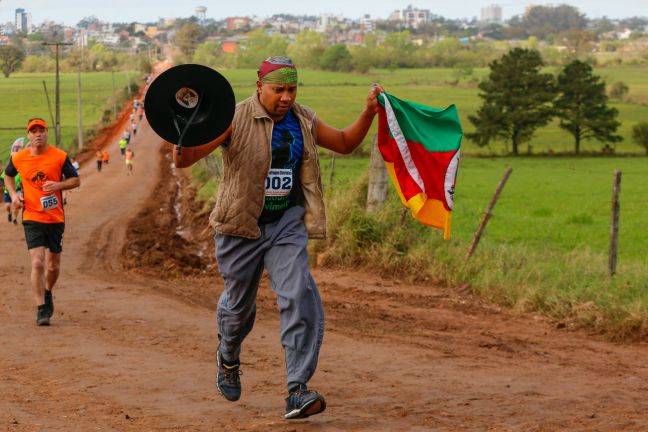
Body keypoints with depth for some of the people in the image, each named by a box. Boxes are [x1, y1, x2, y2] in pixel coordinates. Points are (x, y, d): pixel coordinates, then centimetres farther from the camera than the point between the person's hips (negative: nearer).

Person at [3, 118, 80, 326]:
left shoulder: (60, 156, -5)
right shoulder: (18, 158, -1)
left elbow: (76, 180, 3)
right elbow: (8, 175, 20)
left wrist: (58, 185, -16)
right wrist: (13, 194, 3)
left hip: (56, 219, 1)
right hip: (32, 218, -1)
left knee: (54, 266, 11)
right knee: (37, 263, -15)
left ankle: (47, 293, 42)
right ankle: (41, 309, -8)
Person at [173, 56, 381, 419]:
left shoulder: (303, 120, 4)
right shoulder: (235, 119, -12)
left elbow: (345, 143, 19)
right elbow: (183, 160, -17)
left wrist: (369, 113, 2)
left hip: (287, 225, 3)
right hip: (241, 226, -3)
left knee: (300, 298, -17)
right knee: (239, 305, 13)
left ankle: (297, 392, -18)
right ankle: (228, 360, 48)